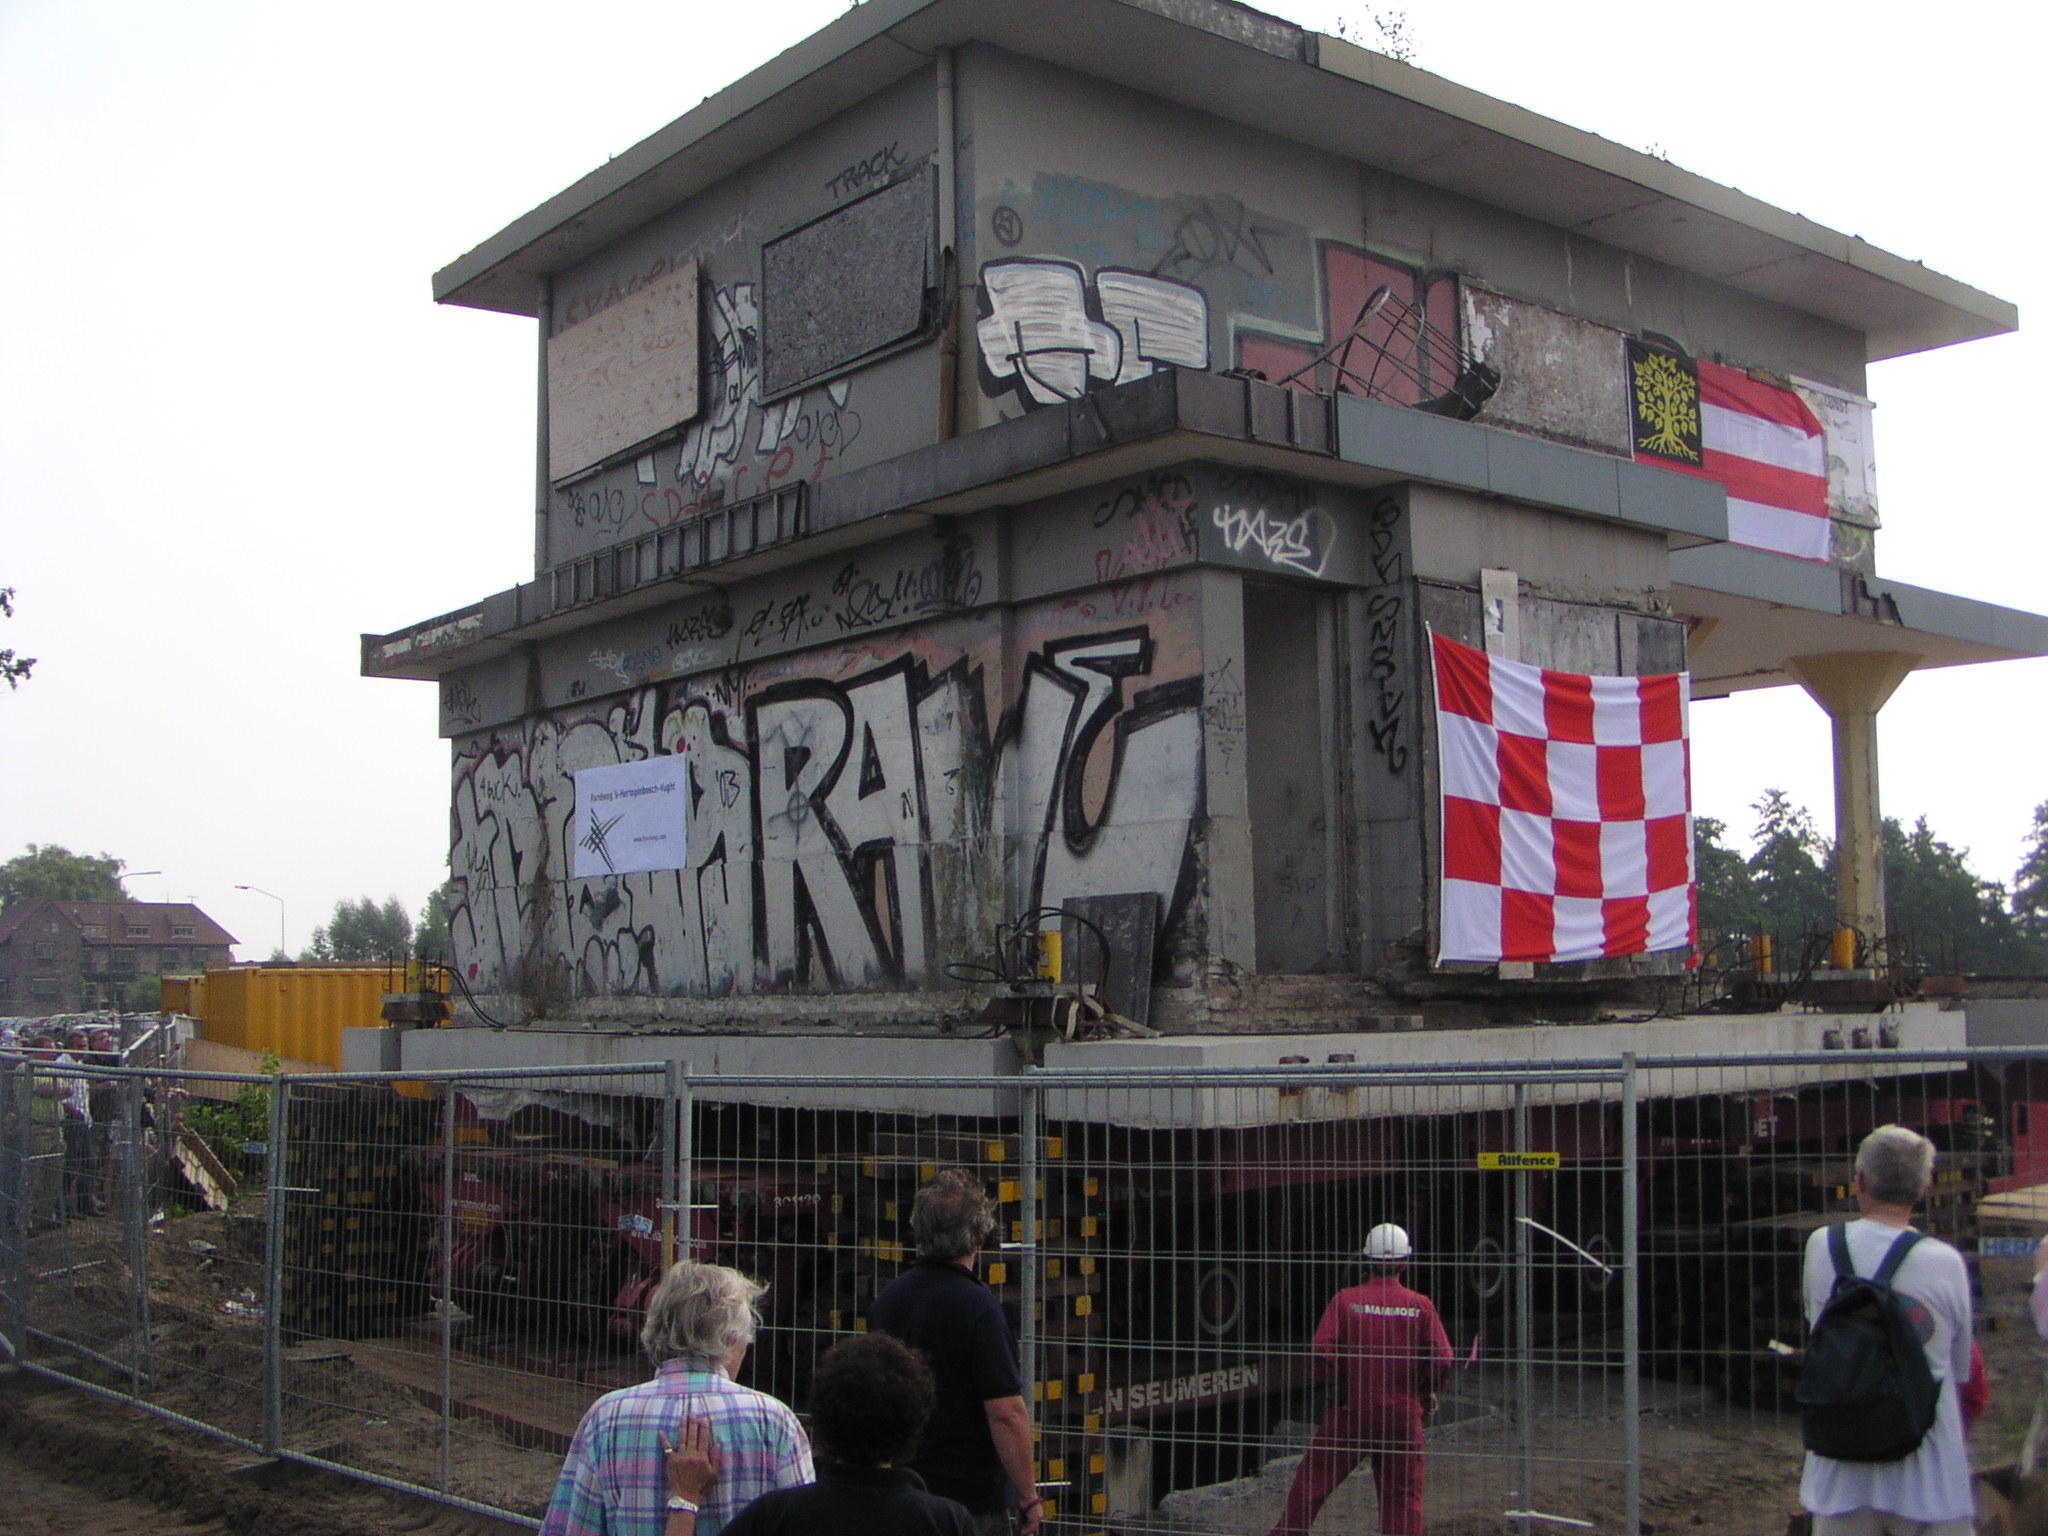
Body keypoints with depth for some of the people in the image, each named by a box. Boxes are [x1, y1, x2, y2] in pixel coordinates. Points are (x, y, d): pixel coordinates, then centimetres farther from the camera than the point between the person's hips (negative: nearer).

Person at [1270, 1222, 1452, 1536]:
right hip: (1404, 1416, 1)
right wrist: (1429, 1393, 11)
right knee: (1403, 1496, 9)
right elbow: (1443, 1360, -7)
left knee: (1311, 1482, 11)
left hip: (1351, 1413, -1)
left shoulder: (1345, 1299, -6)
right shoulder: (1421, 1305, -3)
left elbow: (1322, 1354, -11)